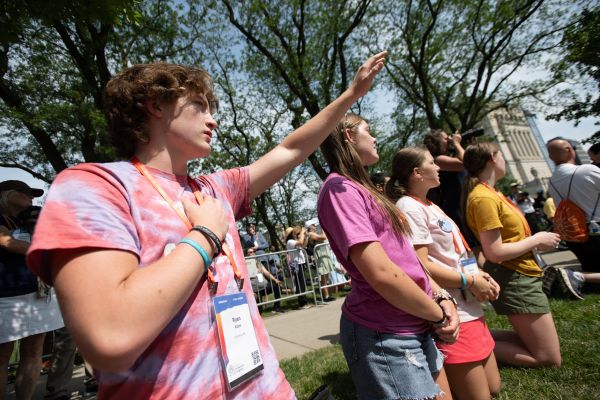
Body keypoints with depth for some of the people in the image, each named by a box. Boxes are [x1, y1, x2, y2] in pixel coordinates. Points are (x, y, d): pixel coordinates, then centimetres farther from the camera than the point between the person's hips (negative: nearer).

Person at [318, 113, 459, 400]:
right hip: (385, 336, -9)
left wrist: (441, 296, -1)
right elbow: (381, 273, -24)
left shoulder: (360, 189, 12)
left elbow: (404, 255, 12)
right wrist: (439, 315, -10)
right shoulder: (339, 187, -17)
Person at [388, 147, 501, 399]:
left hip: (468, 308, 10)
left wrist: (479, 274, 5)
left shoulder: (429, 205, 13)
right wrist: (470, 281, -14)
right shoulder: (409, 207, -17)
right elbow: (421, 266, -23)